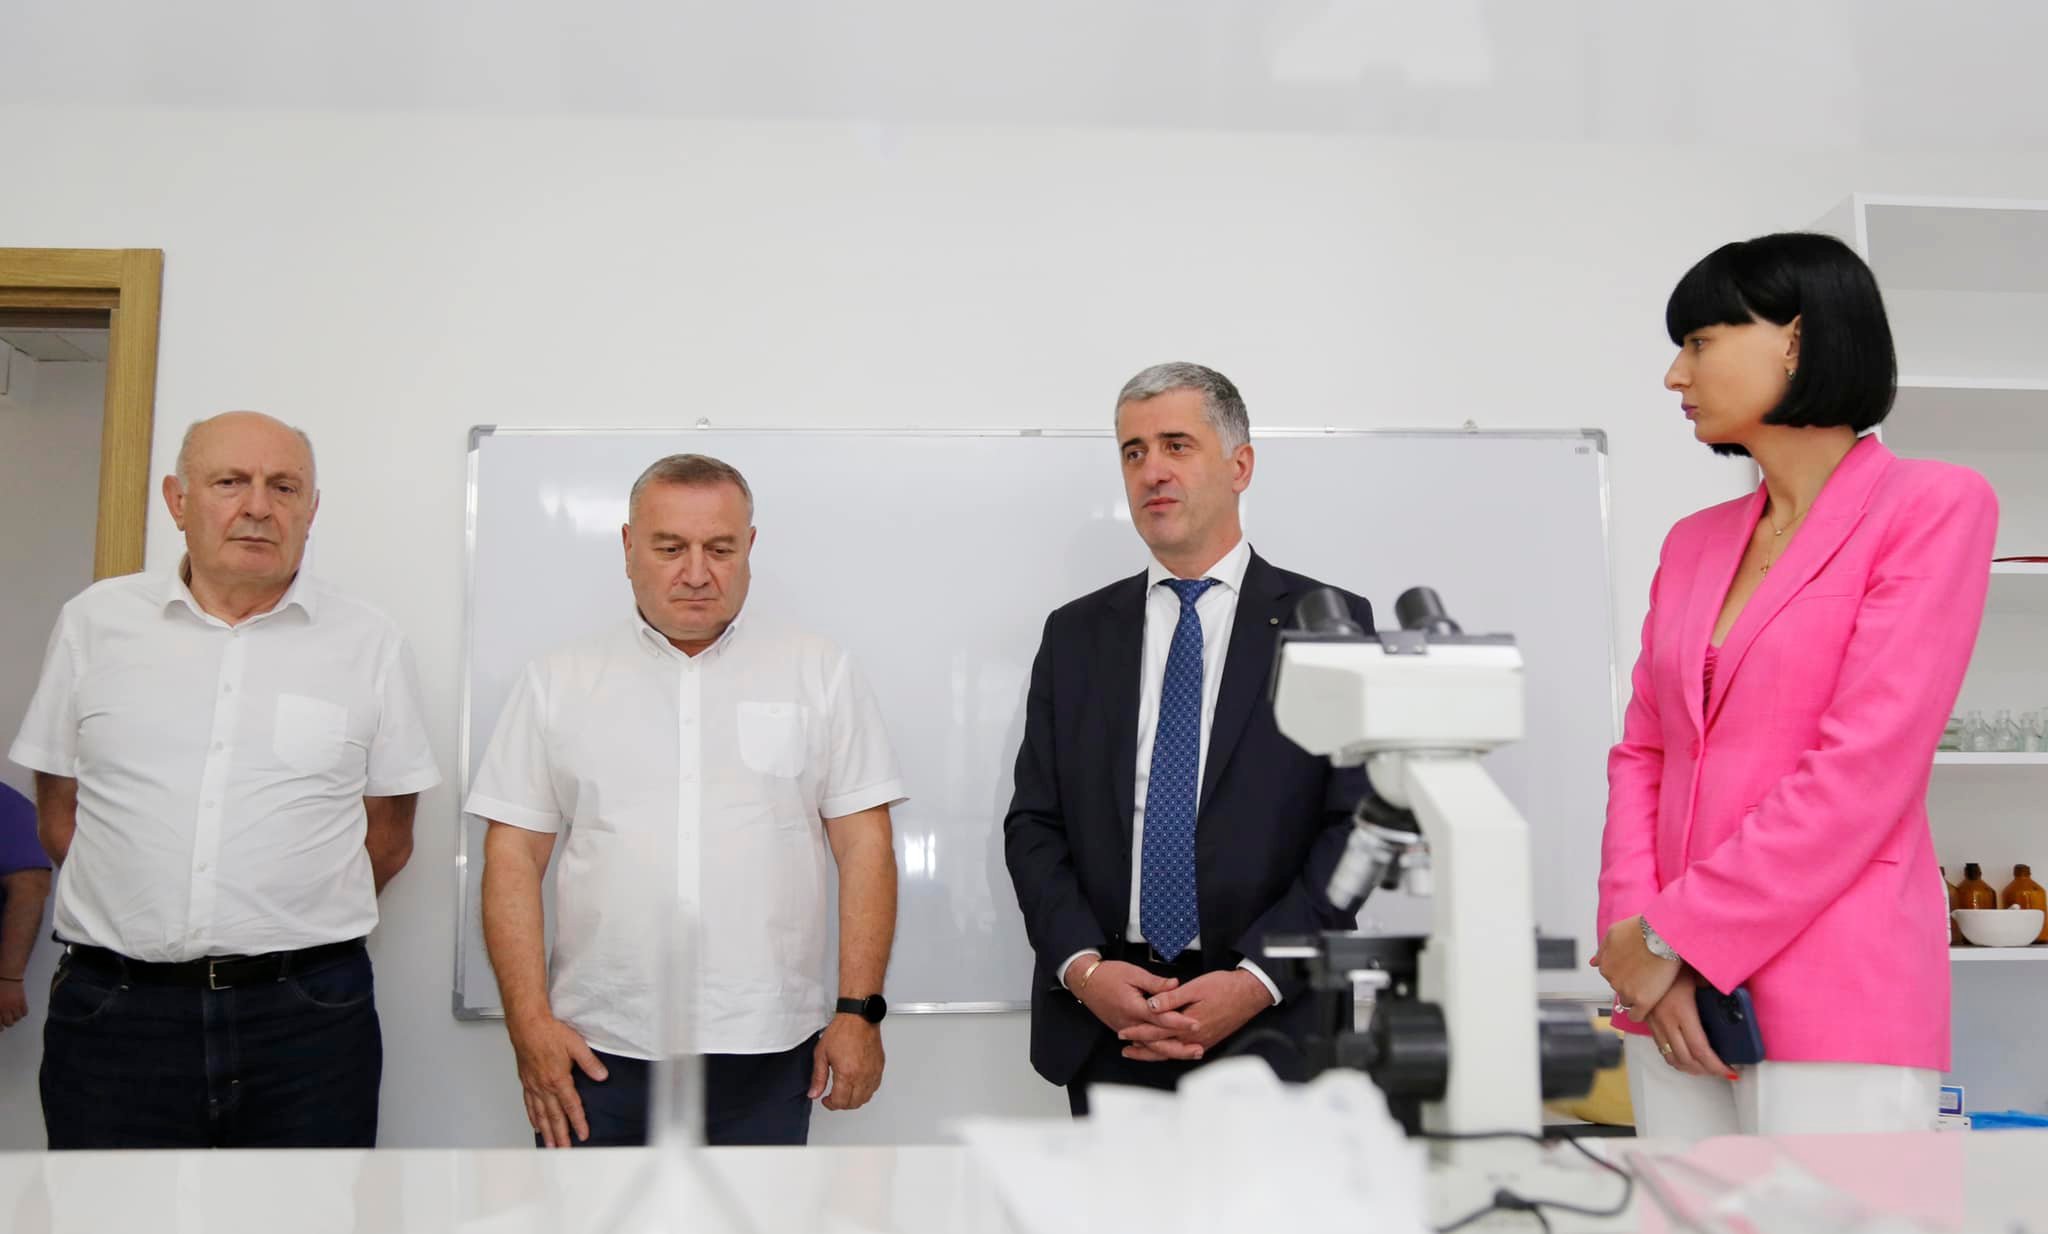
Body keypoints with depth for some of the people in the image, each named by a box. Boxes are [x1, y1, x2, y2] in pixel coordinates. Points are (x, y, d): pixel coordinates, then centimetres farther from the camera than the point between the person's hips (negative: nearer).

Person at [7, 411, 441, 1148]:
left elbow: (388, 839, 7)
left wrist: (278, 932, 6)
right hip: (112, 1008, 1)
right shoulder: (95, 620, 6)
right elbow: (60, 816, 10)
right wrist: (154, 923, 7)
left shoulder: (370, 643, 3)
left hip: (308, 1014, 0)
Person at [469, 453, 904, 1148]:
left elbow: (865, 845, 1)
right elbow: (513, 857, 3)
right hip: (598, 1050, 1)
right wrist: (530, 1021, -5)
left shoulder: (820, 674, 4)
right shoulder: (558, 682, 6)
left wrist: (859, 1010, -5)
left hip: (766, 1056, 0)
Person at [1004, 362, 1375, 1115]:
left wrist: (1256, 981, -14)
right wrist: (1082, 968, -9)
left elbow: (1356, 826, -5)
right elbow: (1033, 824, 6)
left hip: (1271, 1028, -2)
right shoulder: (1075, 635, 9)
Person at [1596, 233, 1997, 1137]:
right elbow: (1641, 754, 10)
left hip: (1834, 1003, -5)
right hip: (1681, 999, 6)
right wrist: (1636, 942, -5)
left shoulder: (1931, 506, -4)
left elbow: (1864, 769, -13)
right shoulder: (1693, 542, 15)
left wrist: (1676, 936, -11)